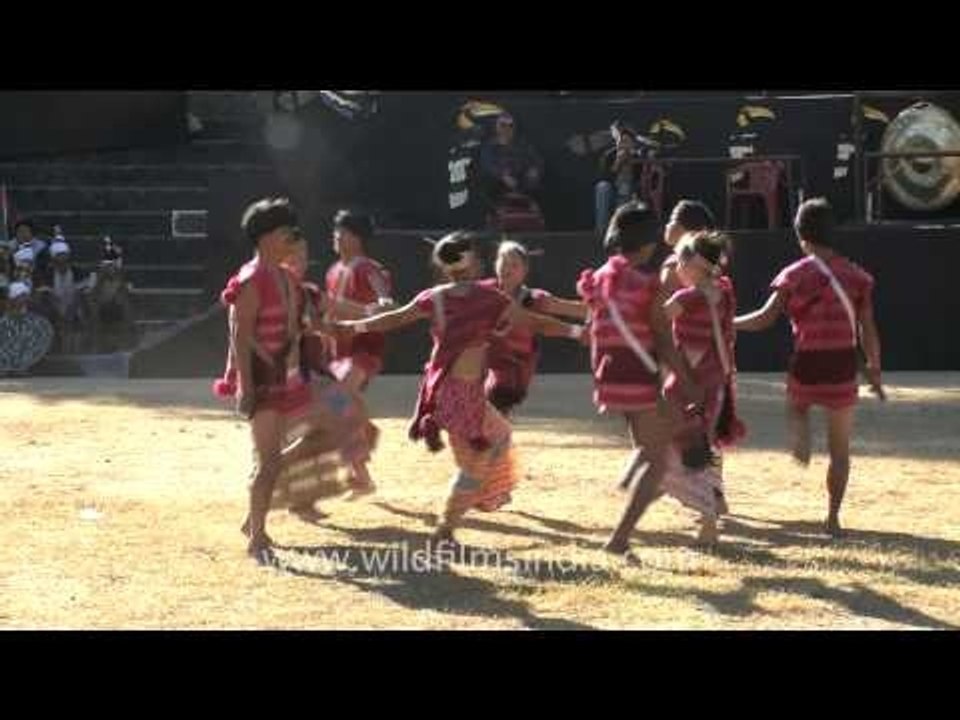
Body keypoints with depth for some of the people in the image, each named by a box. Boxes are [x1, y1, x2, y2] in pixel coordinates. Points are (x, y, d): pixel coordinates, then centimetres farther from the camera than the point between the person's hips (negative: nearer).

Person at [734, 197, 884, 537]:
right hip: (843, 369, 1)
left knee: (796, 405, 33)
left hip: (806, 366, -1)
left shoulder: (795, 274, -3)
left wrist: (728, 323, 7)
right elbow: (868, 330, -1)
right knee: (840, 450, 14)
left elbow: (765, 318, -7)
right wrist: (874, 369, 9)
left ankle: (801, 434, 0)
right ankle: (833, 518, 13)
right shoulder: (856, 275, 2)